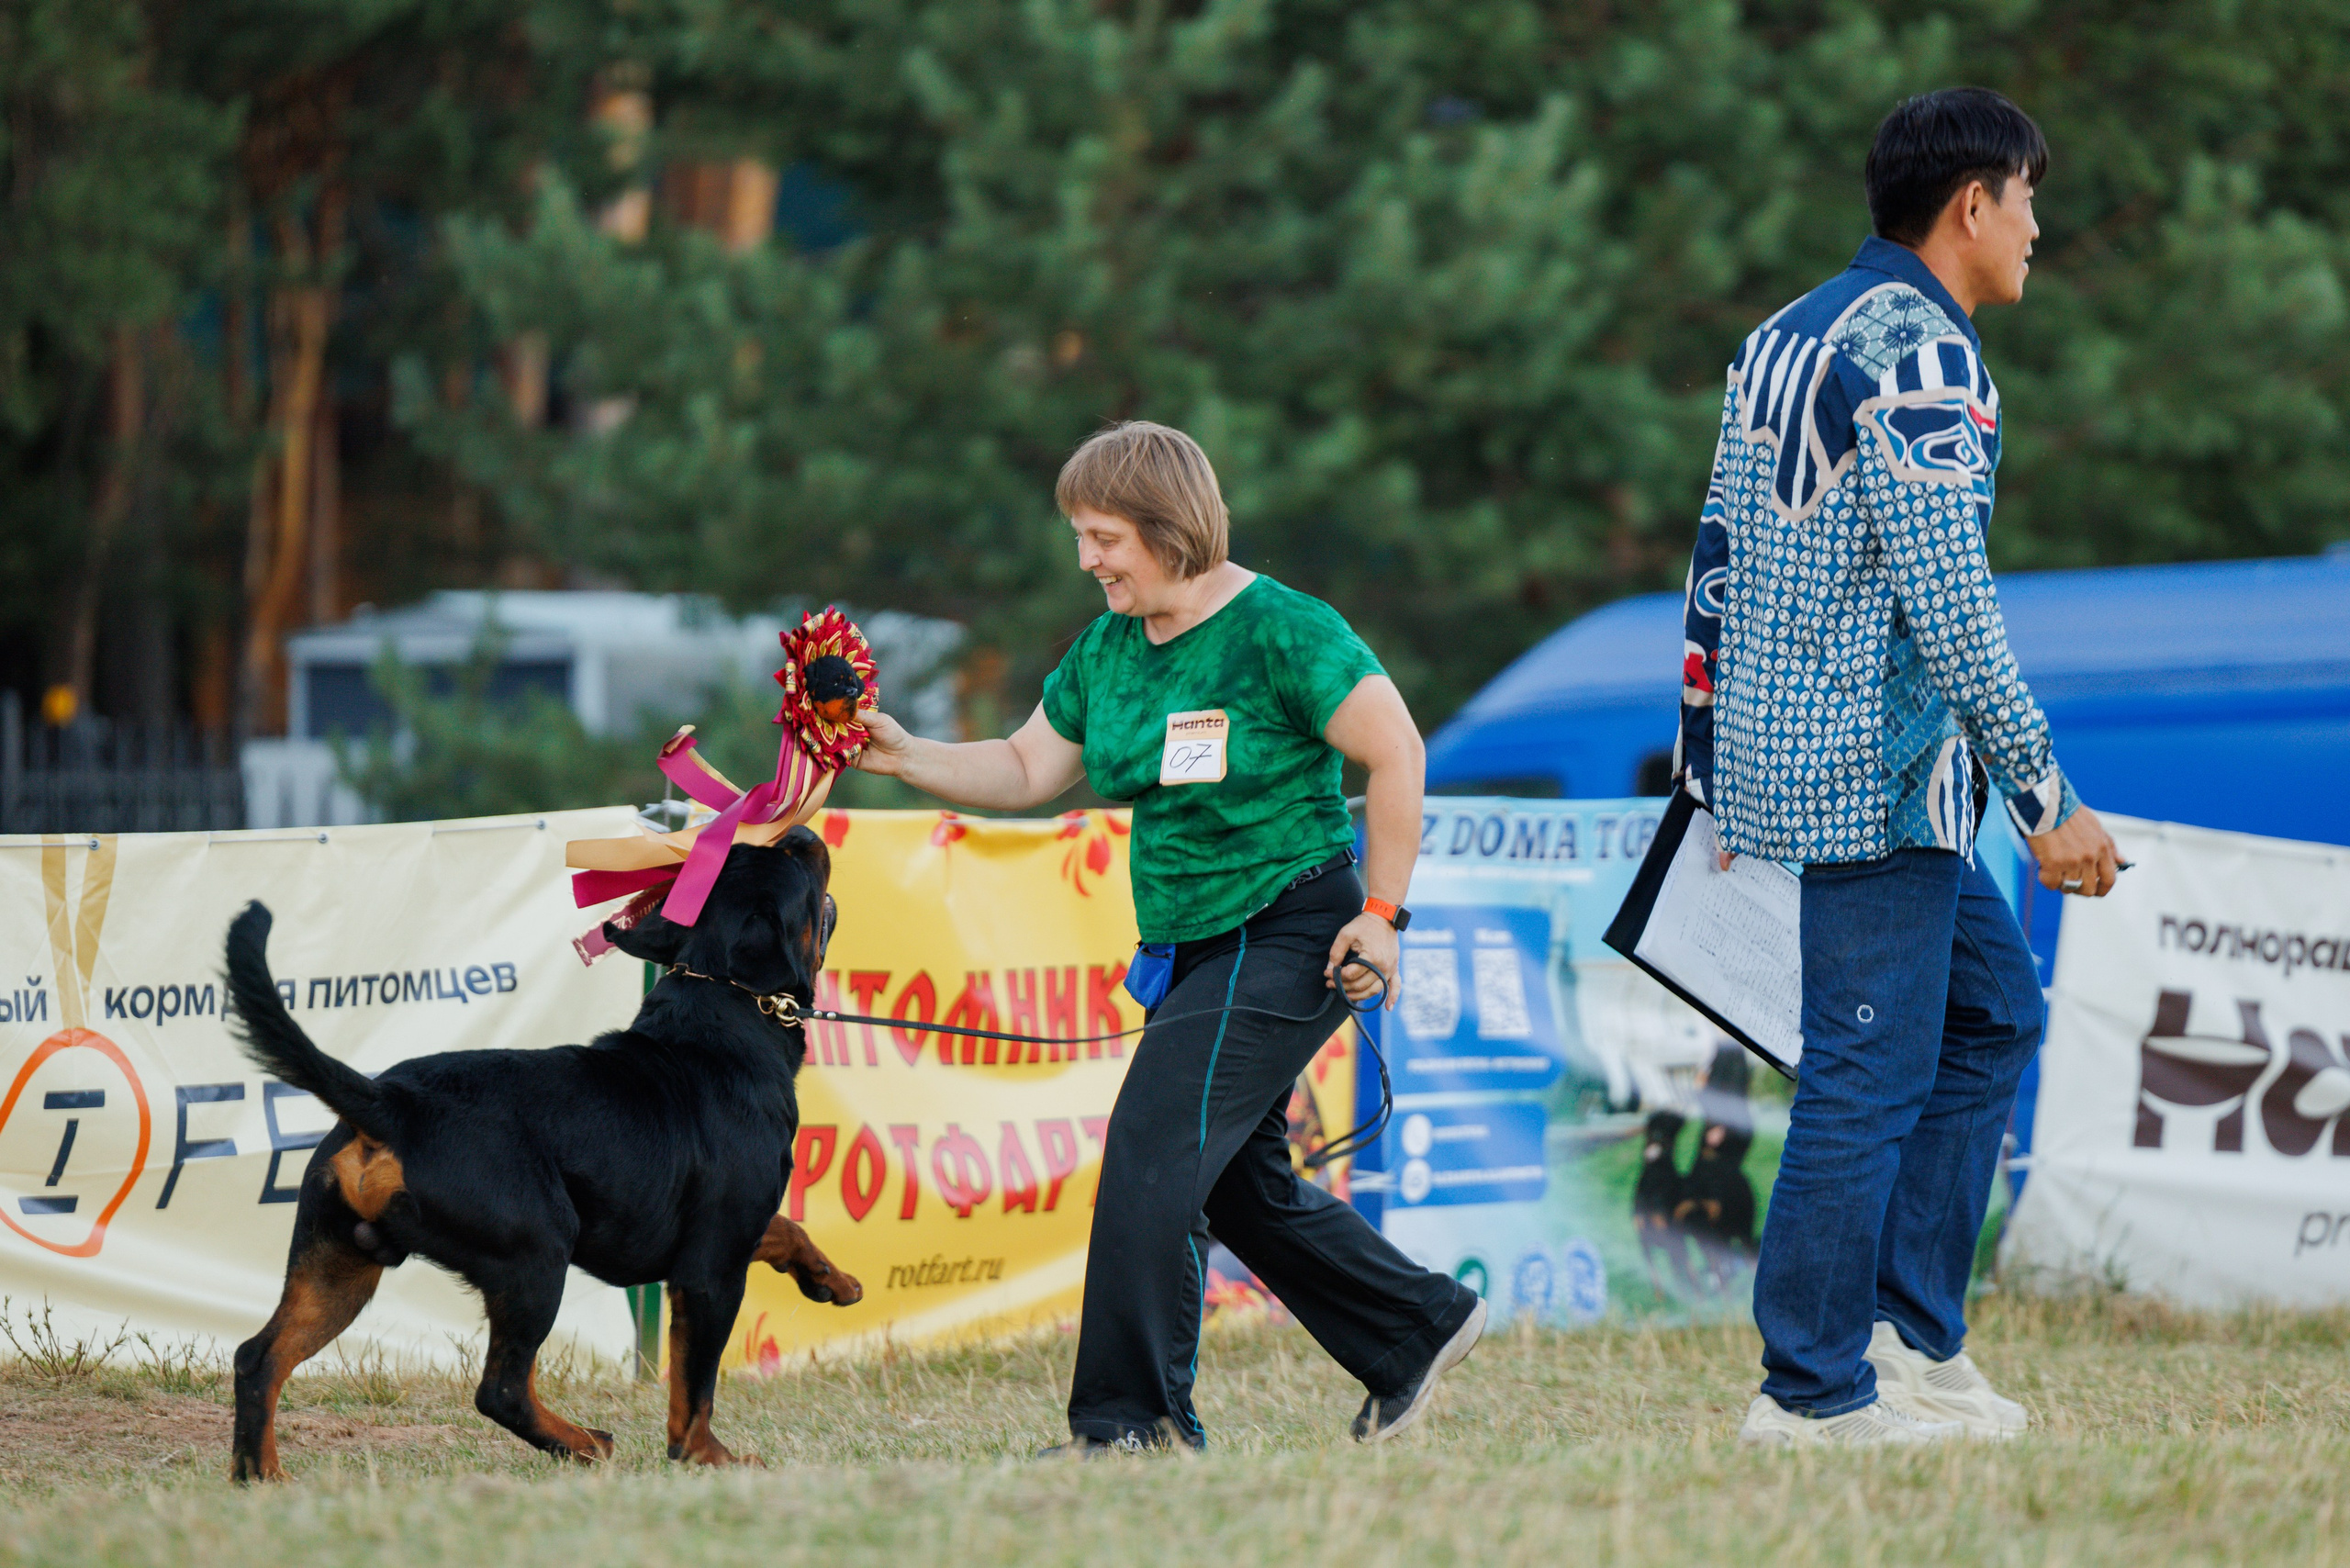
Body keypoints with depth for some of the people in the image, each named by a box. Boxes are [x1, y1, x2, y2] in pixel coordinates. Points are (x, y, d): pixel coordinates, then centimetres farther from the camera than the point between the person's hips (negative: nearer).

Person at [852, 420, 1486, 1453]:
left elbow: (1396, 756, -14)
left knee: (1153, 1153, -16)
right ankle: (1420, 1329, 32)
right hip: (1191, 947, 9)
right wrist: (904, 758, -3)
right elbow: (1025, 770, 12)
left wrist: (1380, 915, -15)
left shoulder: (1279, 632, -15)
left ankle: (1131, 1419, -13)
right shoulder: (1106, 650, 8)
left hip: (1289, 934, -9)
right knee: (1241, 1185, 14)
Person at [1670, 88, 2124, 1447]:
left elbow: (1719, 564, 19)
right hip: (1879, 775, -10)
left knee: (1995, 1005, 17)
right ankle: (1814, 1391, -2)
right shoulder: (1919, 351, -14)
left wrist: (1713, 772, 24)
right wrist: (2048, 800, -16)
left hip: (1781, 757, 10)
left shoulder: (1787, 339, 16)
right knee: (1870, 1073, -5)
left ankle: (1916, 1333, 14)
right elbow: (1949, 606, -20)